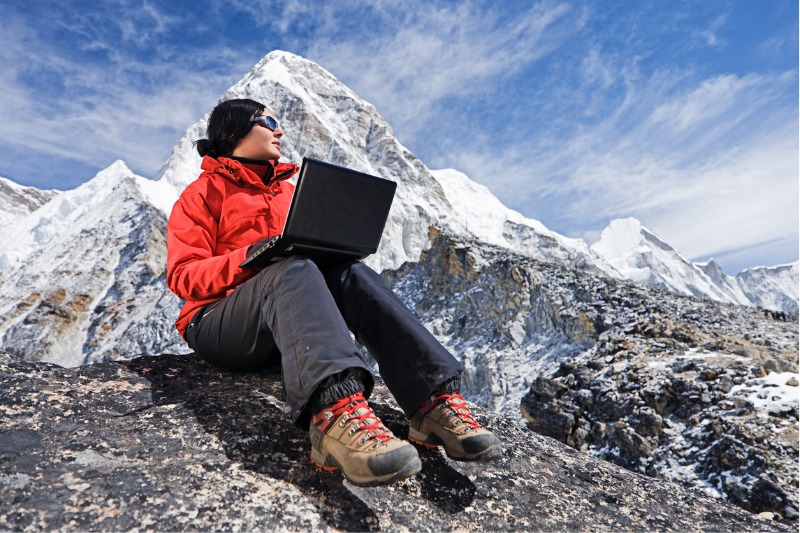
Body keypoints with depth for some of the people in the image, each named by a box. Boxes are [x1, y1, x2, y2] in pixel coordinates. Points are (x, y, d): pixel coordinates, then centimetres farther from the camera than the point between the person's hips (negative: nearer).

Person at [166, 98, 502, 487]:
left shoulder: (287, 188, 24)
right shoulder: (204, 192, 8)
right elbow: (182, 276, -3)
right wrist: (247, 259, -20)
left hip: (286, 331, 4)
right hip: (219, 326, -4)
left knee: (349, 273, -25)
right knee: (291, 270, -34)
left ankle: (435, 399, -42)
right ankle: (336, 407, -60)